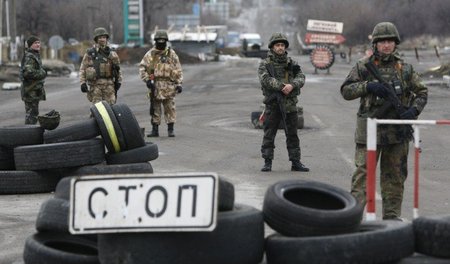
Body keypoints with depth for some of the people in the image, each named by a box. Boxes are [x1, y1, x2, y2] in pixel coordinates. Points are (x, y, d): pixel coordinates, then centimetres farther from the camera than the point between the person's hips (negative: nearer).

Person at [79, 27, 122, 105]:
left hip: (109, 84, 2)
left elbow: (118, 69, 18)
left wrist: (118, 81, 8)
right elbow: (83, 69, 4)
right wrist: (83, 82, -4)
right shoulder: (90, 53, 4)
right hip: (95, 83, -2)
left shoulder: (112, 54, 12)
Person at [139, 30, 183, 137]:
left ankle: (170, 129, 4)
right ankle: (155, 129, 10)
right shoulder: (150, 54, 6)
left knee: (170, 108, -2)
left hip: (169, 85, 0)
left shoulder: (172, 54, 7)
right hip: (155, 85, 0)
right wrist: (147, 80, -8)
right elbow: (142, 67, 4)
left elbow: (178, 70, 9)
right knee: (155, 108, 4)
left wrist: (179, 83, 2)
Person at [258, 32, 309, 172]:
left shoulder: (291, 63, 11)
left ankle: (296, 162, 13)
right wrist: (282, 86, -23)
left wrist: (292, 85, -22)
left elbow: (301, 78, -1)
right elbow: (265, 79, -15)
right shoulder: (265, 64, 2)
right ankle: (267, 162, 5)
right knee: (269, 135, 0)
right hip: (272, 103, -3)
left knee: (292, 134, 7)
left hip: (290, 104, 3)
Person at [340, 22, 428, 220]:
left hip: (398, 130, 3)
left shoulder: (405, 68, 9)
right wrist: (368, 86, -15)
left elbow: (422, 92, 14)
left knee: (395, 175, 8)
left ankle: (392, 215, 17)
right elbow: (346, 91, 0)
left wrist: (414, 109, -5)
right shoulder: (364, 66, 2)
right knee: (363, 172, -6)